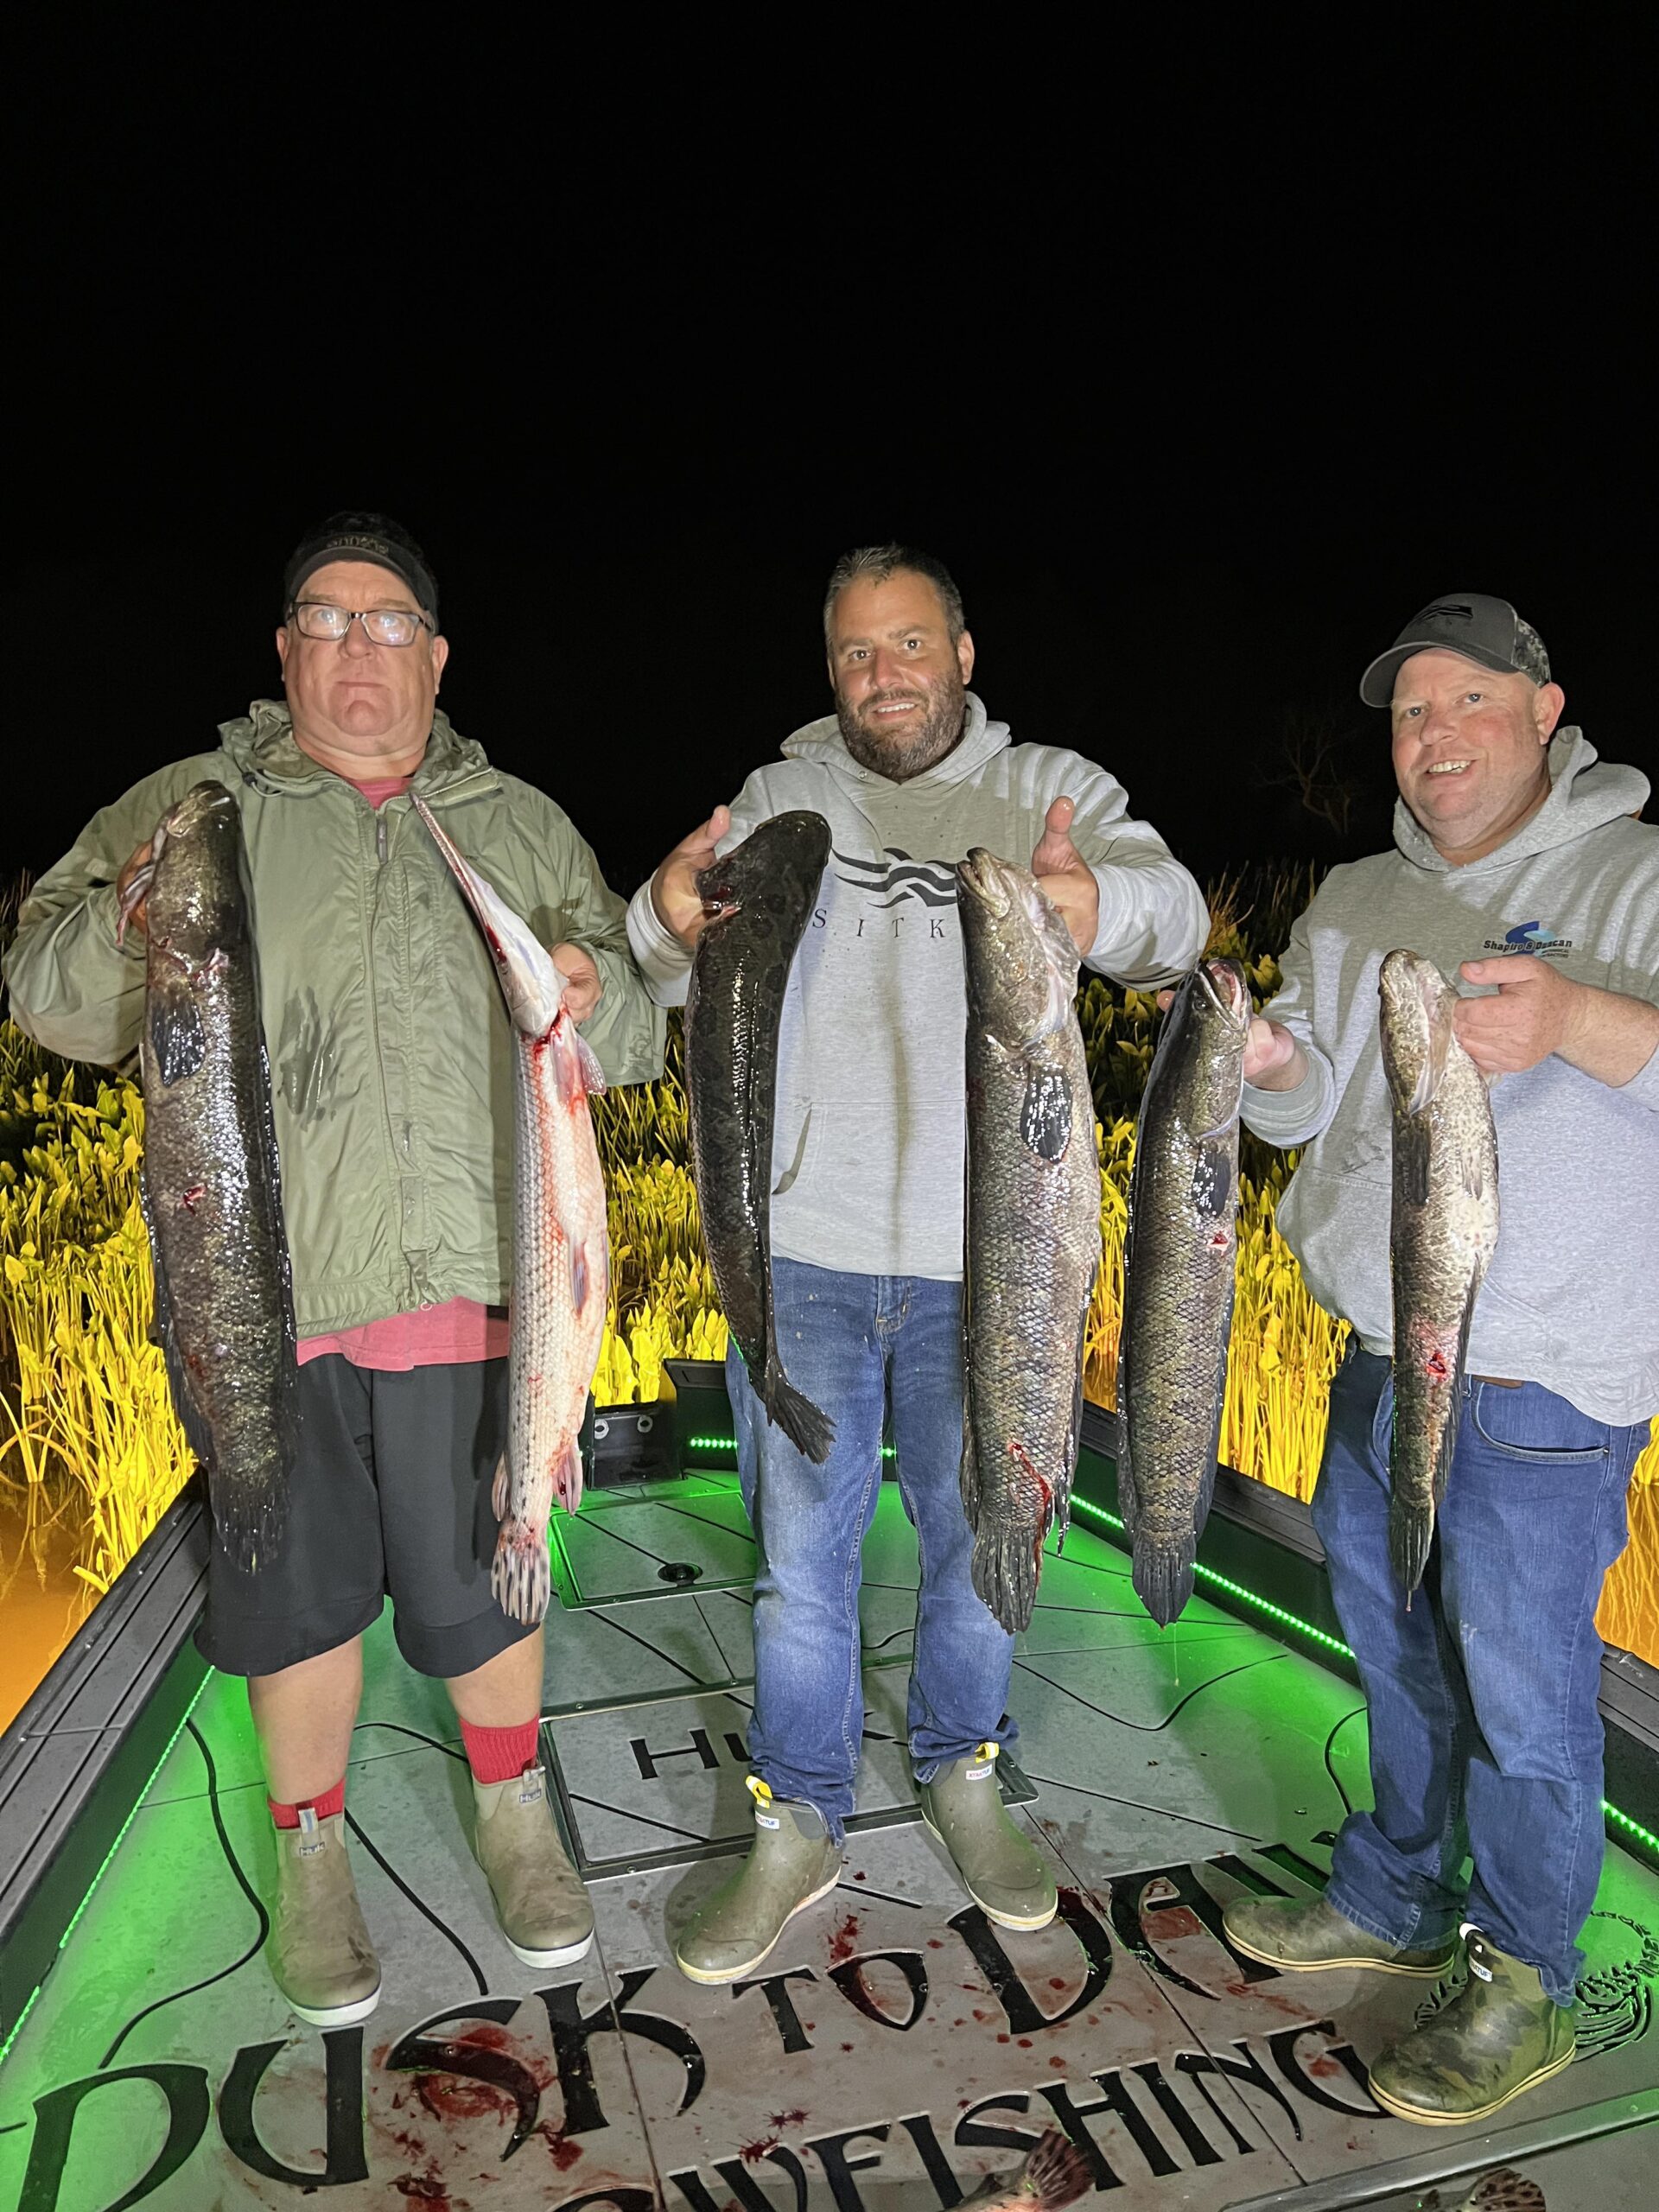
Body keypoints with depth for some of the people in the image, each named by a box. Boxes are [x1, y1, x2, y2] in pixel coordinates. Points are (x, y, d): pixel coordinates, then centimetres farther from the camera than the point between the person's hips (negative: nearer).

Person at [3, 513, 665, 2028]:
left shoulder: (522, 828, 11)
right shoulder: (183, 810, 9)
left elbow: (642, 1034, 11)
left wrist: (596, 996, -14)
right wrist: (127, 923, -16)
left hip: (466, 1278, 1)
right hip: (265, 1287, 0)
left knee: (481, 1565, 12)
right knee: (299, 1578, 13)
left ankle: (513, 1808, 38)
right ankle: (311, 1854, 37)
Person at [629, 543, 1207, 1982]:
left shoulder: (1051, 793, 2)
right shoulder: (781, 797, 6)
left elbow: (1176, 916, -13)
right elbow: (677, 977, -1)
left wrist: (1094, 903, -38)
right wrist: (671, 914, -26)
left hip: (984, 1262, 0)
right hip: (801, 1249, 1)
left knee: (980, 1544, 16)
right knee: (801, 1557, 9)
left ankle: (963, 1776, 41)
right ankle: (800, 1830, 29)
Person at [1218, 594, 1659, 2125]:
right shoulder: (1357, 905, 10)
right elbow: (1310, 1113, 9)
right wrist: (1268, 1064, -12)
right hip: (1380, 1359, 7)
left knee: (1520, 1694, 4)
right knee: (1396, 1651, 20)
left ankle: (1522, 1990, 26)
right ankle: (1396, 1901, 40)